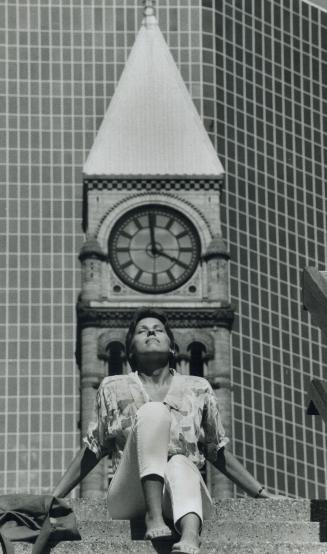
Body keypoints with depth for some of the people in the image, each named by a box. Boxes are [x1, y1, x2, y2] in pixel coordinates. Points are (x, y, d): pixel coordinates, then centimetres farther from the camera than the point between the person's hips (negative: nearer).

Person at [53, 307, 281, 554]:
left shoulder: (198, 389, 17)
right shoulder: (113, 389, 16)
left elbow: (218, 452, 21)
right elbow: (91, 451, 17)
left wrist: (261, 493, 15)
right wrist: (54, 497, 9)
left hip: (182, 498, 1)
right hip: (129, 502, -1)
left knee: (180, 464, -36)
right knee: (153, 411, -23)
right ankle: (154, 517, -40)